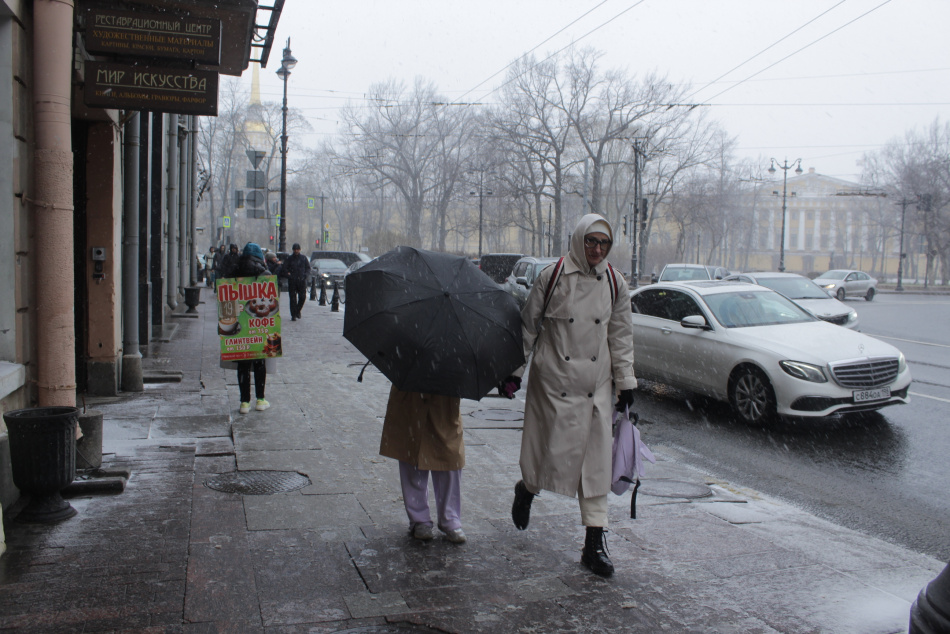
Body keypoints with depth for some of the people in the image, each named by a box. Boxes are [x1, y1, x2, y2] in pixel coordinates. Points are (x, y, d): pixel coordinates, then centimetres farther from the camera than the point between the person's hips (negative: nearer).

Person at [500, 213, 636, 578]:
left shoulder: (615, 284, 4)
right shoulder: (553, 277, -6)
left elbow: (621, 336, 12)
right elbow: (528, 325, 1)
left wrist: (626, 380, 9)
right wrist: (513, 371, 1)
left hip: (597, 385, 3)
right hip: (554, 380, -3)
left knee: (596, 459, 1)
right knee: (555, 449, 0)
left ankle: (594, 544, 9)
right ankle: (526, 489, 36)